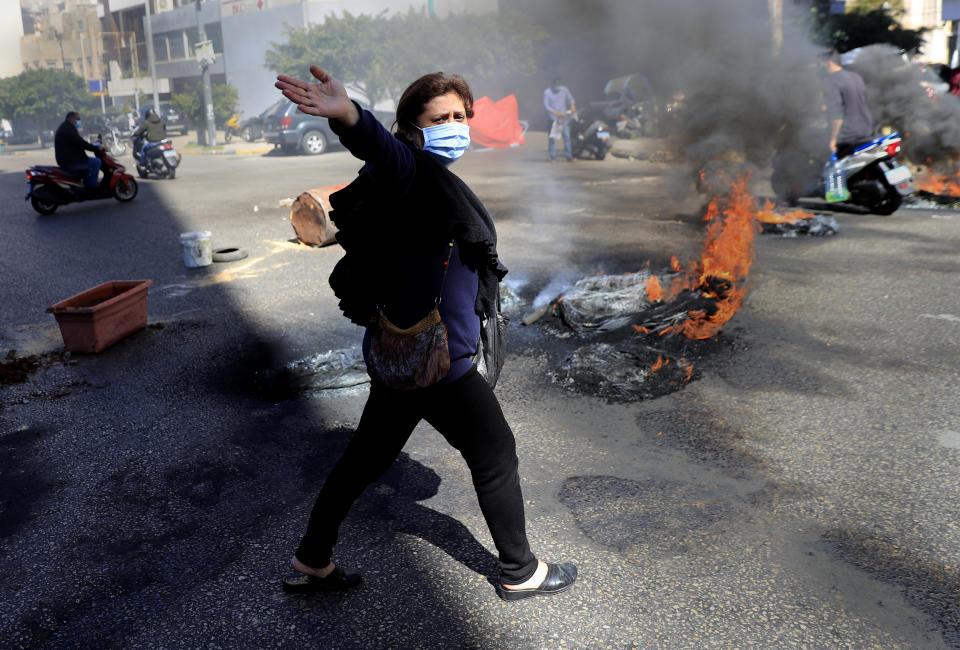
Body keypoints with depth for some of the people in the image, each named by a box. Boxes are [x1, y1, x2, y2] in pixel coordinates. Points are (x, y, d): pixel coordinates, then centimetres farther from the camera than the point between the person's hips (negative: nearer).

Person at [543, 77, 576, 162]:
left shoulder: (564, 90, 3)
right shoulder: (547, 92, -4)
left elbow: (570, 99, 11)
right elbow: (546, 105, -8)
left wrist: (572, 106, -10)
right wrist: (555, 113, -19)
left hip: (564, 117, 2)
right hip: (553, 118, -2)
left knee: (567, 136, -2)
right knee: (552, 137, -2)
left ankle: (569, 156, 2)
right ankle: (552, 156, 7)